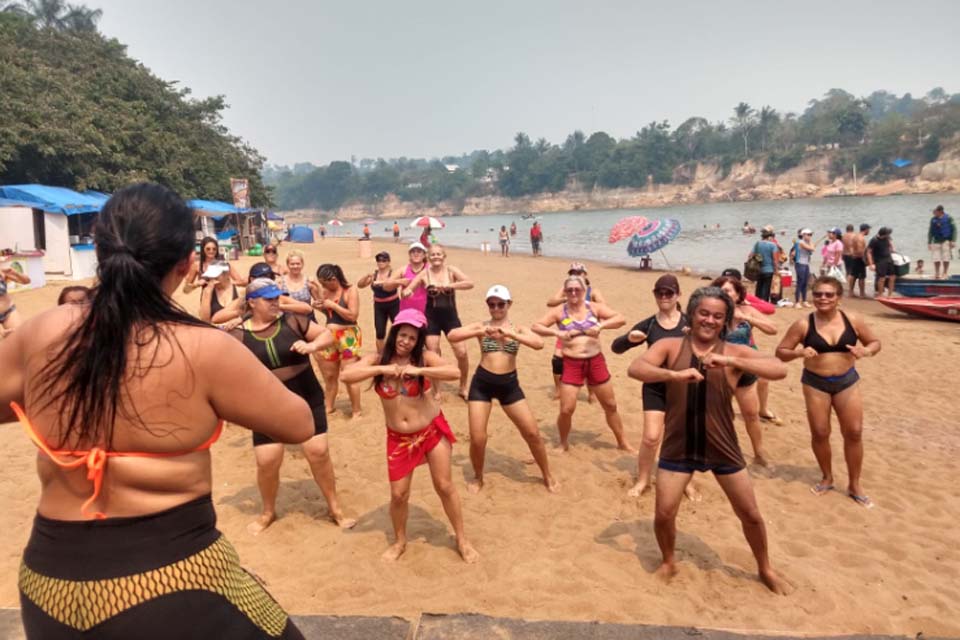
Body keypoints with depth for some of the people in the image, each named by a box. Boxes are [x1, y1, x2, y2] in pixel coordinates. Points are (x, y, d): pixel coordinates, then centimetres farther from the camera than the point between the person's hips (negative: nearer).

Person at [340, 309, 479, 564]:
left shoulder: (423, 357, -12)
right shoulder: (378, 359, -7)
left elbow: (454, 372, -27)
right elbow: (346, 376, -21)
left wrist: (418, 371, -34)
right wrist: (381, 369, -28)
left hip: (433, 430, -1)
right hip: (399, 438, 2)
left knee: (444, 486, 5)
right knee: (398, 494, 6)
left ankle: (462, 540, 24)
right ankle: (400, 542, 33)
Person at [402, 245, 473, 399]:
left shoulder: (451, 271, -6)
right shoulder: (424, 274, -5)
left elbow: (470, 283, -20)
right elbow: (406, 291, -4)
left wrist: (448, 285, -33)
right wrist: (405, 292, -29)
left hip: (450, 317, 0)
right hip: (432, 318, 0)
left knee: (462, 353, -7)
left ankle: (463, 388, 16)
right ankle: (436, 392, 20)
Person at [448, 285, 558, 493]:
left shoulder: (518, 329, 2)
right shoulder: (481, 326, 0)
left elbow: (539, 344, -17)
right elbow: (451, 336, -14)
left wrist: (509, 333, -26)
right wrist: (481, 332, -25)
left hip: (509, 384, 1)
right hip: (482, 383, -1)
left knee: (532, 433, 3)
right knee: (477, 438, -1)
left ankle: (547, 476, 26)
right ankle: (478, 477, 28)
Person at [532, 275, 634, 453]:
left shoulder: (595, 308, 1)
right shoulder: (559, 311, -2)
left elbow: (620, 319, -6)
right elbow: (536, 326, -8)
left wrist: (601, 325, -23)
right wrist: (557, 333, -24)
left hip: (596, 361, 2)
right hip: (571, 364, -2)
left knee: (610, 405, 12)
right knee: (566, 409, -4)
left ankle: (622, 443, 31)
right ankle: (563, 444, 22)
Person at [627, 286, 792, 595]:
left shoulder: (734, 352, -6)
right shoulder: (670, 346, -5)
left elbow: (780, 370, -19)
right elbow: (635, 368, -20)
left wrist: (732, 362, -31)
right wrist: (676, 374, -37)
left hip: (722, 448, 1)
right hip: (678, 447, 0)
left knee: (750, 514, 13)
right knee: (664, 514, 2)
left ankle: (765, 569, 40)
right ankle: (668, 562, 33)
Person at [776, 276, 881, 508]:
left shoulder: (852, 319, -6)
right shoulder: (804, 324, -11)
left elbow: (876, 342, 6)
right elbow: (780, 352, -6)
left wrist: (866, 351, -16)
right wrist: (799, 352, -26)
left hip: (847, 380, 1)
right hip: (815, 382, -1)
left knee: (854, 432, 3)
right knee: (820, 433, 6)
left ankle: (854, 485, 20)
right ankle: (827, 478, 30)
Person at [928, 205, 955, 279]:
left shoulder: (948, 218, -3)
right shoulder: (933, 220, 6)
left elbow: (953, 229, -2)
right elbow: (930, 232, 12)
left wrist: (953, 241, -8)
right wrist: (929, 242, 8)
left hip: (946, 240, -3)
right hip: (936, 241, 3)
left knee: (946, 259, 1)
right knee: (936, 259, 0)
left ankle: (945, 273, 12)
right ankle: (937, 273, 9)